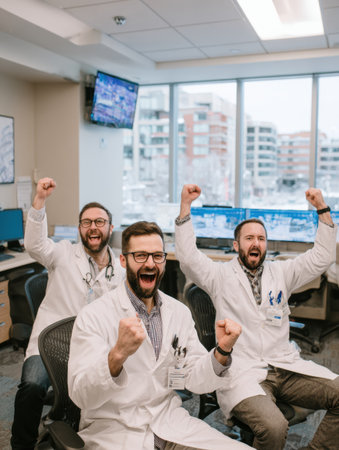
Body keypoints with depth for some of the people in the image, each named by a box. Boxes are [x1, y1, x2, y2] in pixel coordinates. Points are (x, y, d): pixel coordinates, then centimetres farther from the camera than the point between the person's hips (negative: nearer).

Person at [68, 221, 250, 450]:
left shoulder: (180, 312, 7)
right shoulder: (93, 316, -9)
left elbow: (195, 381, 5)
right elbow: (81, 397, -17)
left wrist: (221, 352, -14)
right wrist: (117, 355, -34)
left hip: (170, 421, 4)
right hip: (112, 427, -3)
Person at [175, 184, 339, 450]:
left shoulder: (280, 272, 16)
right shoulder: (220, 276, 5)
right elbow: (188, 257, -9)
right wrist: (186, 205, -14)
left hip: (286, 366, 5)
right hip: (243, 372, -4)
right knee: (273, 427, -31)